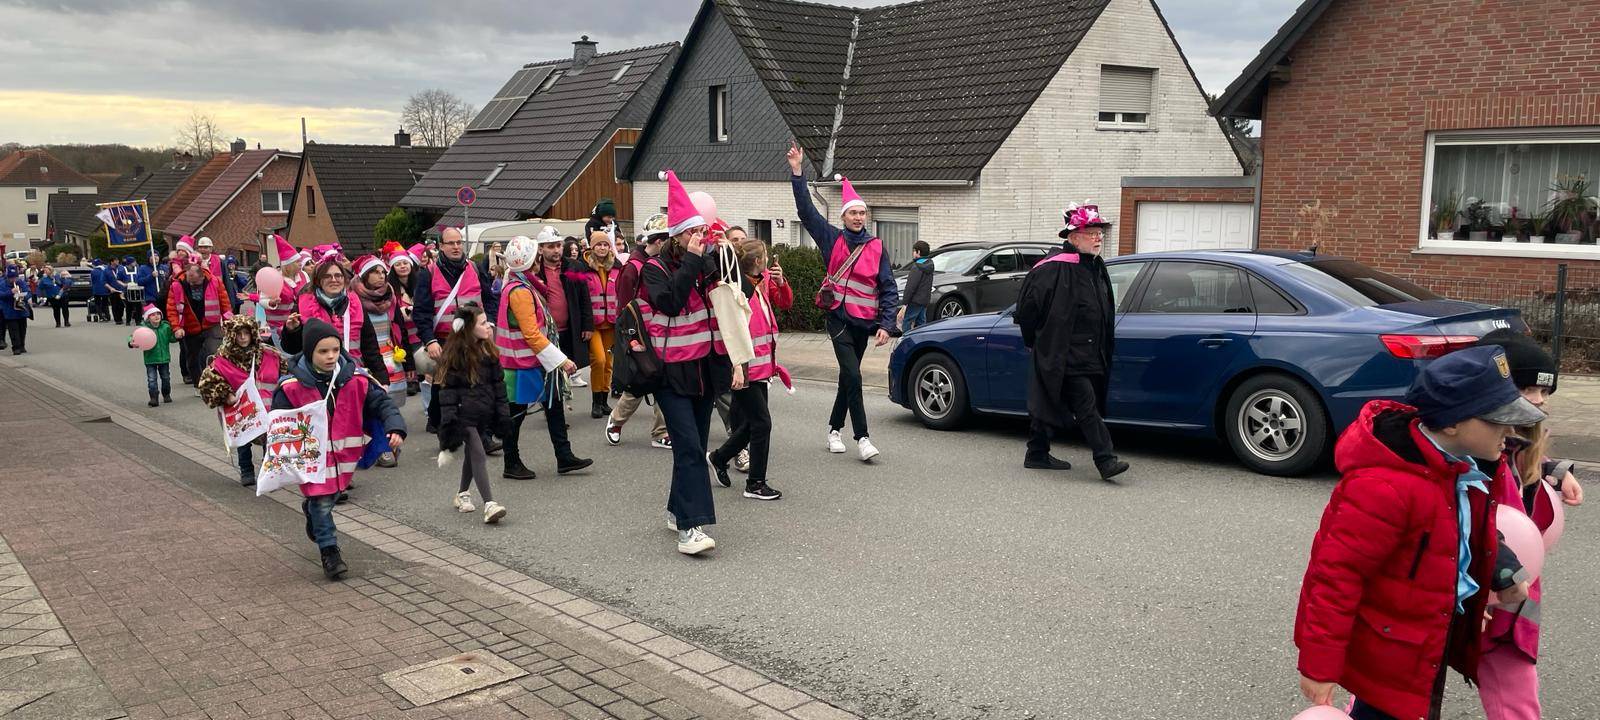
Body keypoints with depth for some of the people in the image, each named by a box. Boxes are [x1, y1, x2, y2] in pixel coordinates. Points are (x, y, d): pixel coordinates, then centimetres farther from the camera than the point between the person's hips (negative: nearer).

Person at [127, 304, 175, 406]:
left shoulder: (166, 327, -2)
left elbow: (172, 338, 9)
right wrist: (131, 343, -27)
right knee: (152, 379, -6)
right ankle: (154, 398, -6)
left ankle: (166, 395, 32)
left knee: (166, 378, 14)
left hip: (164, 358, 3)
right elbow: (133, 337, -7)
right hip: (150, 359, -3)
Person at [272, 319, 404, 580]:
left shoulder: (356, 379, -11)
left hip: (344, 454, 4)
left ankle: (311, 509, 55)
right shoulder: (292, 386, -16)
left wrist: (395, 427, -21)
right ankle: (329, 551, 14)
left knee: (332, 495, 22)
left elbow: (381, 402, -5)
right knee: (322, 502, -2)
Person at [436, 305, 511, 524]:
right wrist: (450, 419, -15)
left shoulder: (487, 350, 9)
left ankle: (462, 495, 36)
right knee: (478, 455, -14)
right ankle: (489, 504, -19)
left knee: (472, 455, 18)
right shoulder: (455, 354, -10)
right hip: (465, 413, -6)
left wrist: (502, 413, 11)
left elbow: (498, 382, 14)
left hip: (483, 413, 6)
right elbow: (447, 388, -10)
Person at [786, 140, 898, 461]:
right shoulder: (832, 239, 2)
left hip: (865, 322, 2)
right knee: (852, 376, -13)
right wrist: (797, 172, -10)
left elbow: (889, 288, 1)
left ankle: (835, 429, 30)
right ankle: (861, 437, -10)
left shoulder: (876, 247, 2)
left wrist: (886, 325, -8)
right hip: (839, 318, -2)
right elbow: (806, 210, -3)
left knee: (848, 376, 13)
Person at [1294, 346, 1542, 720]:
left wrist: (1502, 570, 2)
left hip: (1431, 636, 9)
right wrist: (1319, 666, -26)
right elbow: (1335, 573, -30)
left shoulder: (1456, 465, -3)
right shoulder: (1385, 487, -32)